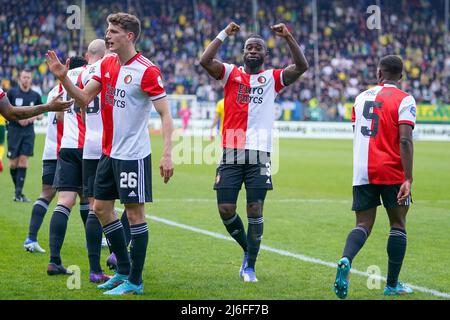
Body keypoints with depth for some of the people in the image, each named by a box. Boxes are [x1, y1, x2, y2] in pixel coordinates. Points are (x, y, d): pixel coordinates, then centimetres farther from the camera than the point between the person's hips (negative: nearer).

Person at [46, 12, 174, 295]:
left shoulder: (147, 70, -15)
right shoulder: (106, 65, 7)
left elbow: (165, 114, -16)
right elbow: (84, 99, 11)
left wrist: (167, 154, -24)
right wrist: (64, 78, -6)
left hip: (133, 155, -8)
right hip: (109, 152, 8)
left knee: (135, 213, -2)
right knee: (101, 207, 13)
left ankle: (134, 282, 5)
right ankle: (124, 270, 26)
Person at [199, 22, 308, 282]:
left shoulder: (272, 78, 9)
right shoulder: (231, 73, 9)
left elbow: (302, 67, -5)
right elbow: (205, 61, -7)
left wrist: (288, 38, -12)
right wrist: (224, 34, -8)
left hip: (259, 155, -1)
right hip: (231, 152, 1)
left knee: (255, 210, -4)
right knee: (226, 209, -4)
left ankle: (250, 266, 8)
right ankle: (248, 249, 21)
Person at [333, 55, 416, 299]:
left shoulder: (362, 97, 12)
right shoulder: (404, 100, -4)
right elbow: (405, 141, -15)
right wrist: (408, 179, -17)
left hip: (362, 172, 4)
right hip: (392, 172, -4)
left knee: (363, 225, 7)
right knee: (398, 224, 10)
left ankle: (345, 260, -23)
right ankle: (392, 285, 11)